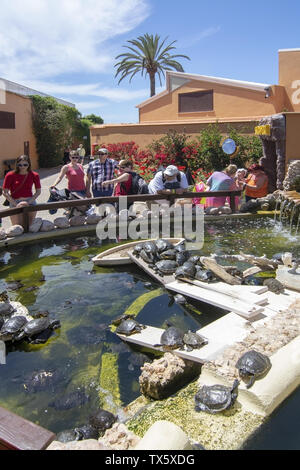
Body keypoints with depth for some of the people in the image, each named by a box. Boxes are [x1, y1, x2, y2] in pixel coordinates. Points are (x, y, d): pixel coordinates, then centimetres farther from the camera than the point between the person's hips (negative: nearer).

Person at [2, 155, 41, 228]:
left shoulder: (34, 175, 1)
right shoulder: (10, 175, -4)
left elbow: (38, 191, 6)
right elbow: (5, 192, -4)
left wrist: (29, 202, -9)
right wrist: (16, 204, -13)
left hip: (30, 202, 2)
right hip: (15, 203, -2)